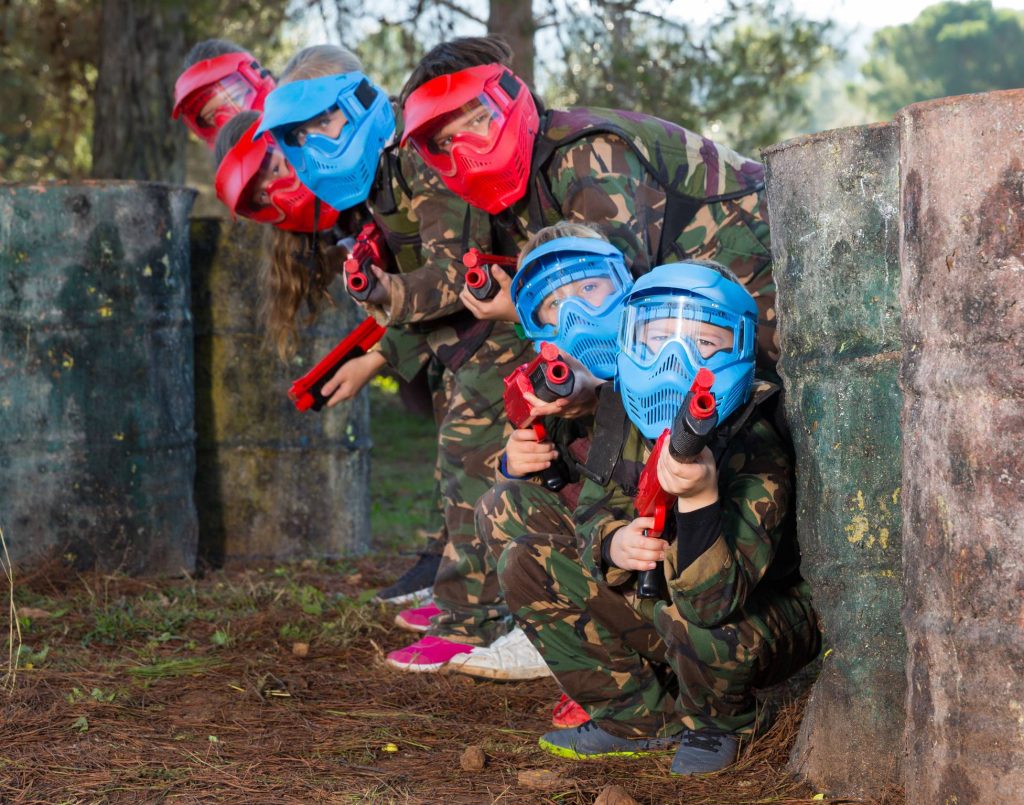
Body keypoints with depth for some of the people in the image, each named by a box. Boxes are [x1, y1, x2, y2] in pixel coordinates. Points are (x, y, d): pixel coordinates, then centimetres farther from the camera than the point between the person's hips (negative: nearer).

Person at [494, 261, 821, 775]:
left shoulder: (757, 454, -31)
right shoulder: (622, 412, -11)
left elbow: (712, 603, -40)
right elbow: (592, 508, -1)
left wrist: (699, 498, -57)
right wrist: (612, 543, -27)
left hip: (762, 617, -7)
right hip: (652, 600, 7)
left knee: (691, 618, -40)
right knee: (526, 565, -6)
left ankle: (720, 723, -2)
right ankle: (643, 719, 4)